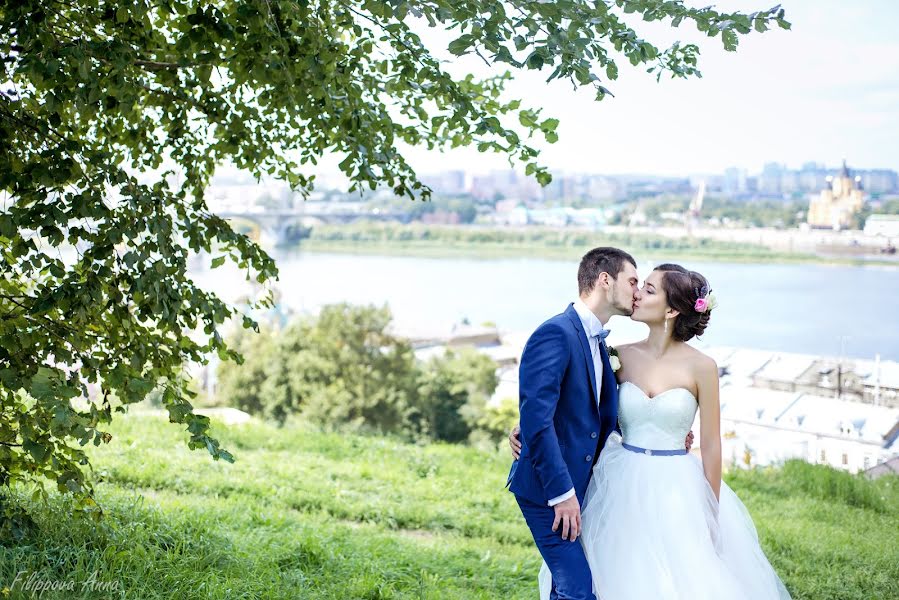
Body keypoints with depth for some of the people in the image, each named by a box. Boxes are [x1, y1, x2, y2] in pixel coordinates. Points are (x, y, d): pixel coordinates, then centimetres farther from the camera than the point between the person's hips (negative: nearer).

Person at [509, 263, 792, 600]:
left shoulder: (700, 367, -9)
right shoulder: (623, 355, -1)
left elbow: (711, 445, -4)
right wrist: (527, 424, -7)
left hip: (676, 489, -3)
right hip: (623, 488, 3)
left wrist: (712, 517, -1)